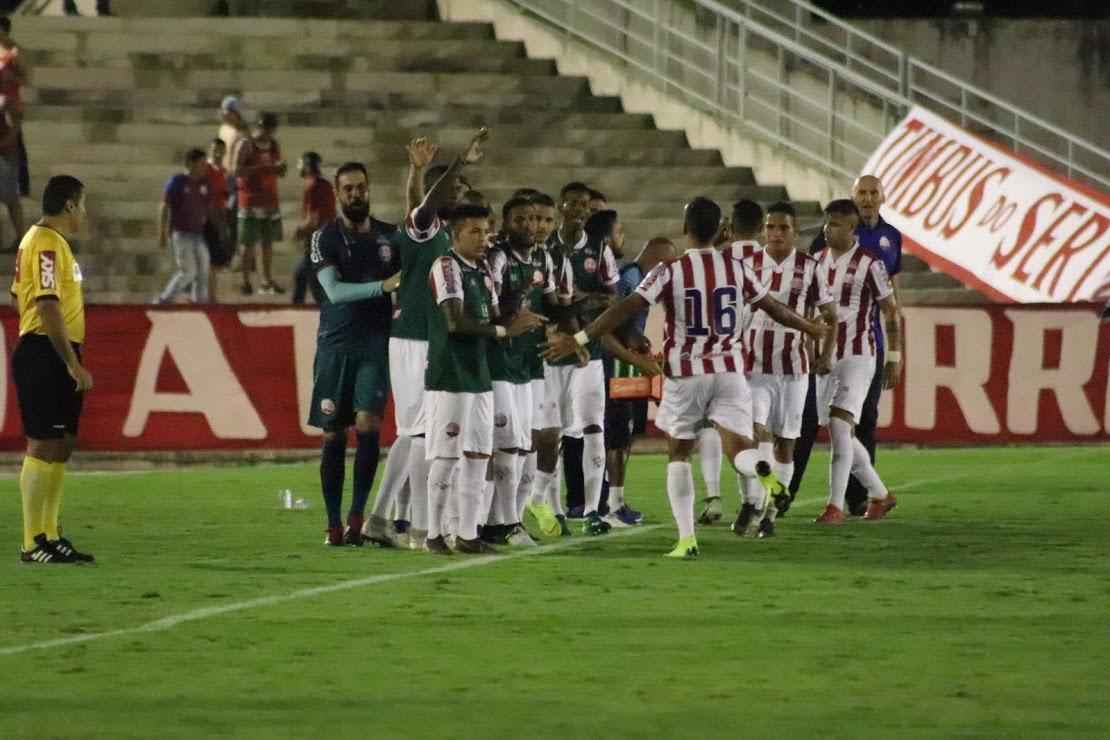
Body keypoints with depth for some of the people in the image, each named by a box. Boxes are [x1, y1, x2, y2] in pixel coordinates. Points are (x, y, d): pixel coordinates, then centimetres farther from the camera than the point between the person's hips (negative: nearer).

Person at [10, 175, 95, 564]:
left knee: (61, 445, 13)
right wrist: (73, 364, -22)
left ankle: (50, 536, 17)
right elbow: (48, 307, -22)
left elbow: (18, 296, 22)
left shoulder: (42, 240, 16)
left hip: (53, 358, 11)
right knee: (44, 446, -9)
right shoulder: (47, 244, -15)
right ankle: (33, 543, -8)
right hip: (46, 356, -11)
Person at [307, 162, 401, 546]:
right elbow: (333, 291, -14)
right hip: (335, 344, -1)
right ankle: (334, 522, 8)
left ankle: (357, 514, -8)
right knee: (334, 433, 1)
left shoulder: (391, 236, 8)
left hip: (376, 344, 1)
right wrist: (382, 286, -24)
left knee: (367, 424, -15)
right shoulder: (325, 237, -1)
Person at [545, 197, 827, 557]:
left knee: (679, 452, 12)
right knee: (737, 445, 1)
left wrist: (579, 340, -14)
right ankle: (762, 470, -36)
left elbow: (627, 309, -16)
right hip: (729, 371, 2)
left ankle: (686, 538, 5)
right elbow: (774, 309, 14)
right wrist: (810, 328, 33)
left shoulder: (670, 272, -9)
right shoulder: (737, 270, 2)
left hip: (685, 372, -2)